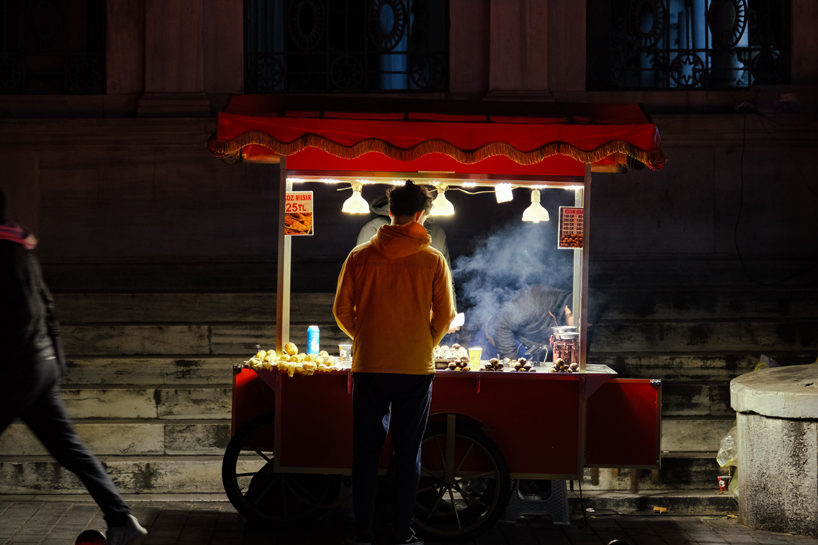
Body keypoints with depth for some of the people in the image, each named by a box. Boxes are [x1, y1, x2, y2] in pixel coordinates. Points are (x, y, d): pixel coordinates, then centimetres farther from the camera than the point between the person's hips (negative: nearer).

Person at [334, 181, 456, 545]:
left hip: (369, 366, 1)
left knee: (366, 451, 8)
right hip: (416, 368, -1)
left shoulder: (360, 256, -2)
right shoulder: (433, 260, -4)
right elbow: (444, 316, 0)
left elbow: (342, 310, 2)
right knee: (407, 453, 7)